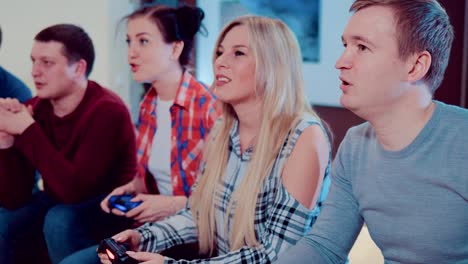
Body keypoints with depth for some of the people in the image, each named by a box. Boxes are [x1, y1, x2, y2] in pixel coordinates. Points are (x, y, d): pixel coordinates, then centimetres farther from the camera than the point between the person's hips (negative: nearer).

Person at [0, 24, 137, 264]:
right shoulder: (34, 108, -7)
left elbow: (74, 190, -34)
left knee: (60, 220, -31)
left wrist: (27, 129, -29)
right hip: (61, 201, 6)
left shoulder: (107, 111, -25)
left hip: (110, 206, -6)